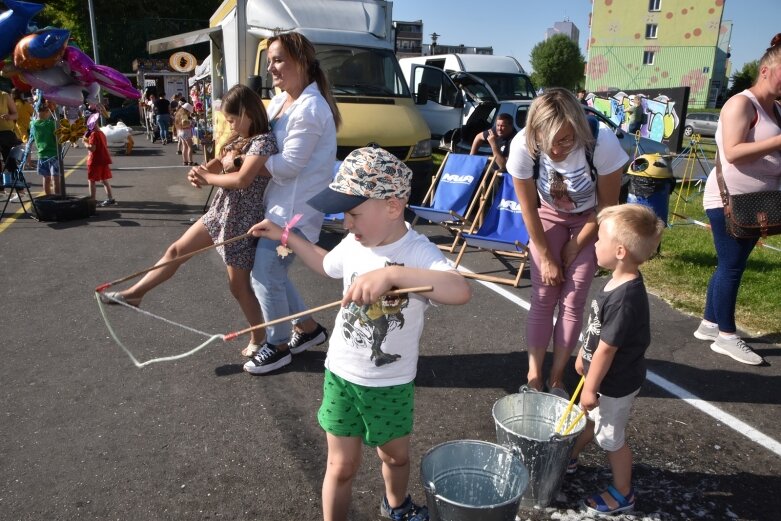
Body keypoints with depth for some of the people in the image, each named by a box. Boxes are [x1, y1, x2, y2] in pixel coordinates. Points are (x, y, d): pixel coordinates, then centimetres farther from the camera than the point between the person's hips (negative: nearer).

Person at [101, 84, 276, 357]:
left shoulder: (264, 140, -20)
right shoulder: (240, 139, 9)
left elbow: (242, 179, -33)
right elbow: (217, 163, 12)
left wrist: (207, 177, -15)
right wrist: (200, 171, -14)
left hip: (241, 221, -9)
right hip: (219, 212, 9)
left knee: (238, 284, 3)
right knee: (176, 250, 15)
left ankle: (259, 338, 20)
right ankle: (133, 293, 31)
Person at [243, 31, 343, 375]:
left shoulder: (310, 109, -19)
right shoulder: (279, 102, 11)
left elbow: (287, 166, -21)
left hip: (297, 208, -10)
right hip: (280, 202, 10)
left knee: (264, 274, -4)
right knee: (272, 271, 15)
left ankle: (278, 346, 15)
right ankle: (308, 329, 32)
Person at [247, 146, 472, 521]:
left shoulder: (418, 252, -25)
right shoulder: (353, 245, -7)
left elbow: (461, 291, -47)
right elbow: (326, 265, 18)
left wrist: (391, 273, -57)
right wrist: (285, 237, 15)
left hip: (392, 384, -2)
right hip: (341, 375, 2)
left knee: (396, 456, 25)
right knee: (341, 466, 13)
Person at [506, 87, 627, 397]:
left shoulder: (603, 142, -35)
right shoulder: (523, 146, -32)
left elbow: (607, 205, -18)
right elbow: (528, 208, -17)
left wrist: (574, 247, -10)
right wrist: (546, 257, -9)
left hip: (589, 219, -1)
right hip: (548, 216, 1)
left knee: (572, 301, -4)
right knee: (542, 298, -4)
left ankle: (556, 380, 9)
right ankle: (534, 377, 7)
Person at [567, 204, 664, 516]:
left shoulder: (625, 298, -35)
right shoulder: (621, 281, -5)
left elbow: (606, 349, -27)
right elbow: (596, 329, 8)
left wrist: (591, 388, -17)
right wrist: (582, 357, 18)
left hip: (615, 384, -9)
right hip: (606, 376, 9)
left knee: (610, 438, 12)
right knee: (589, 419, 28)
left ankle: (623, 494, 35)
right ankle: (568, 459, 51)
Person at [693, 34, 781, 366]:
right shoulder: (741, 103, -12)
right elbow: (732, 153, -23)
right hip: (729, 200, -8)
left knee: (730, 265, 13)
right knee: (731, 266, -2)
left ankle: (710, 324, 23)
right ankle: (726, 336, 8)